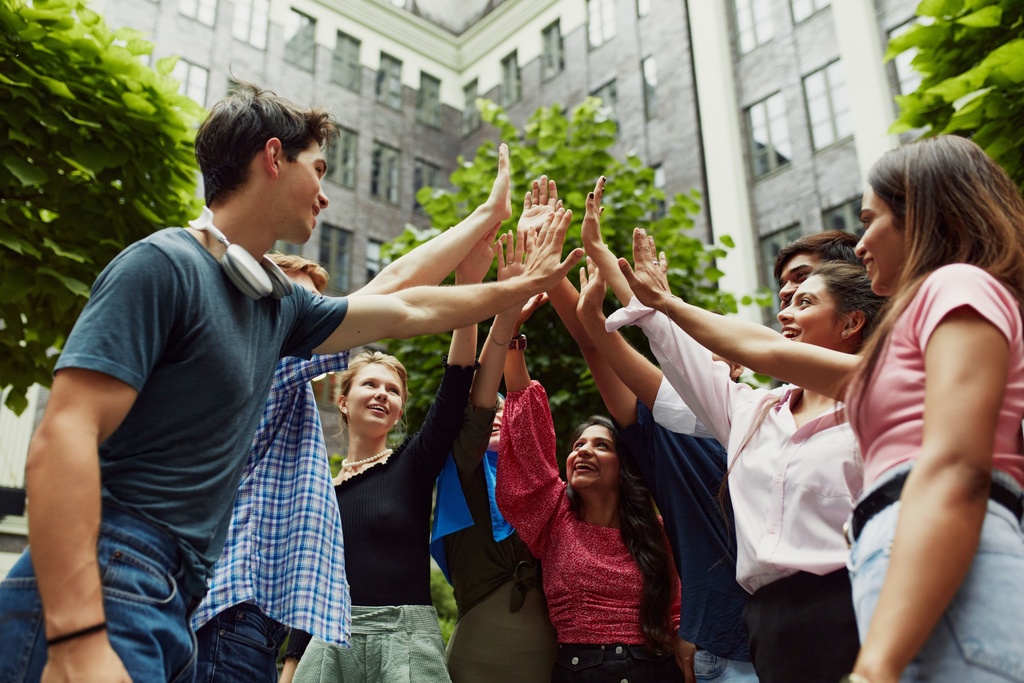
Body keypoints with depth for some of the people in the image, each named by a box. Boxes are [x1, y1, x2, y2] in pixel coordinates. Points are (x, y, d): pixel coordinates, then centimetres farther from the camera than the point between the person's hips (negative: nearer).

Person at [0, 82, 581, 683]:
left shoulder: (279, 304, 12)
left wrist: (521, 286, 32)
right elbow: (64, 437, -20)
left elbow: (408, 311, 25)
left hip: (176, 604, 8)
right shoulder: (164, 265, -12)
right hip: (101, 591, -8)